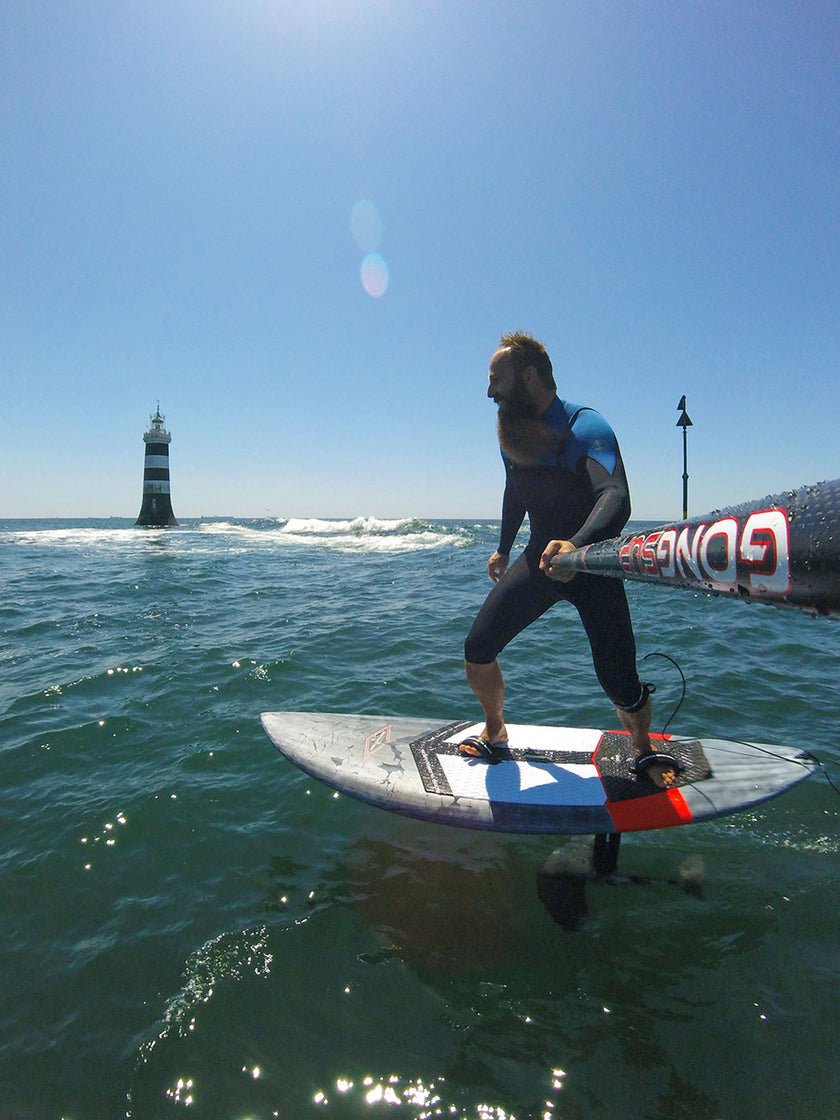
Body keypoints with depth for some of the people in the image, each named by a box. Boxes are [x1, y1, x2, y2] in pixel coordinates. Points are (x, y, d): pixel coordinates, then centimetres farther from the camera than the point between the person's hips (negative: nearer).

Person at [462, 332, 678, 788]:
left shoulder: (585, 427, -21)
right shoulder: (510, 430, 1)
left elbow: (616, 498, -39)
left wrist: (577, 545, -58)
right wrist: (504, 548, 26)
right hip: (540, 556, 6)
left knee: (621, 686, -8)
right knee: (477, 651, -5)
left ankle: (644, 750, 25)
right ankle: (494, 732, 23)